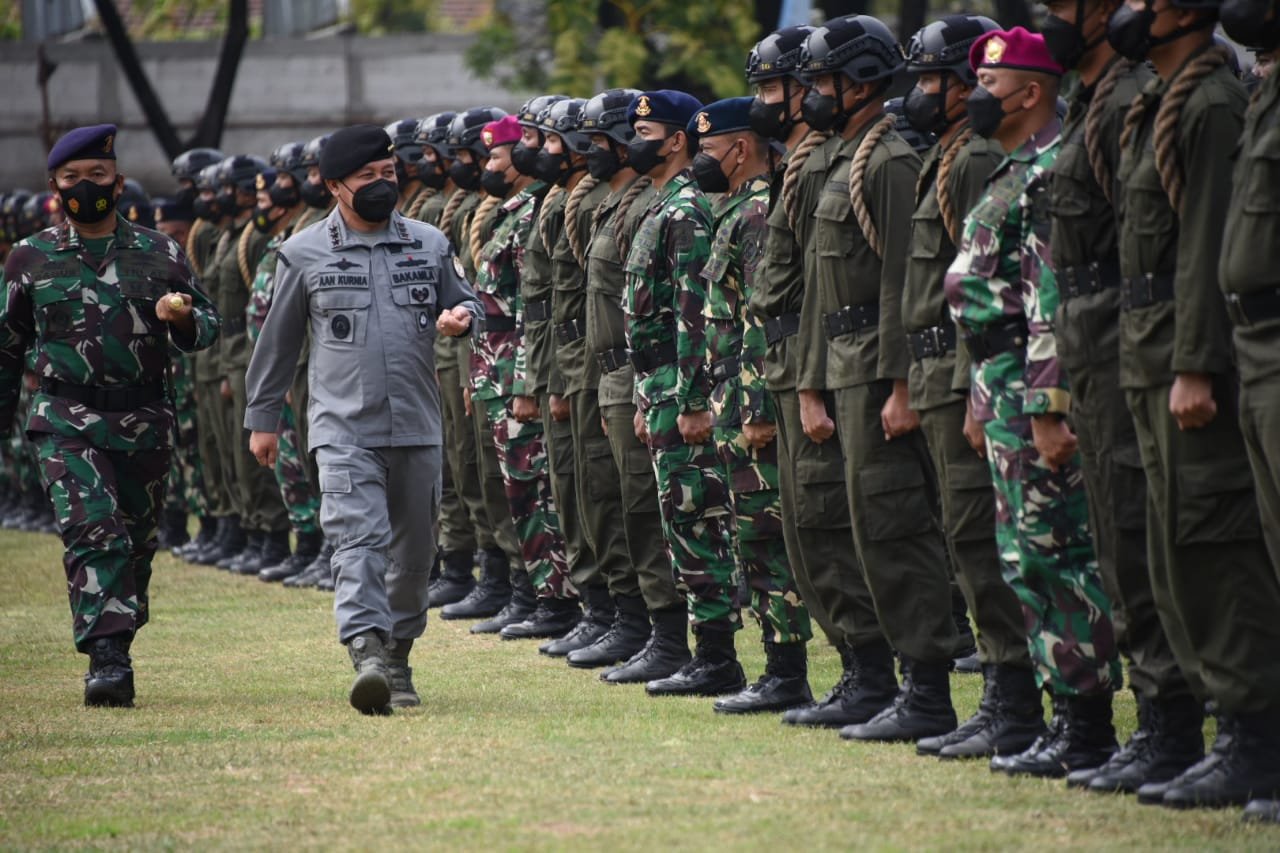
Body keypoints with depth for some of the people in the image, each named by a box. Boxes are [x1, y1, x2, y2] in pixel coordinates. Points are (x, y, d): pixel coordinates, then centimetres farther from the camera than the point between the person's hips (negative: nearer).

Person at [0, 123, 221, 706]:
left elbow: (208, 326, 10)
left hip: (145, 424, 2)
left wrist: (183, 319, -13)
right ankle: (107, 658, -24)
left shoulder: (159, 254, 8)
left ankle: (116, 652, 23)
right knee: (93, 533, -18)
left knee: (136, 545, 8)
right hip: (67, 423, -2)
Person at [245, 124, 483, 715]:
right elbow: (277, 340, 10)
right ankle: (367, 654, -30)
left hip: (417, 427, 3)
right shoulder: (304, 254, 2)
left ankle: (398, 658, 25)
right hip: (344, 429, -3)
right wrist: (262, 418, 12)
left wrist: (461, 317, -6)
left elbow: (464, 302, 20)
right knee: (358, 540, -19)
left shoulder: (430, 245, 8)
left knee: (413, 551, 10)